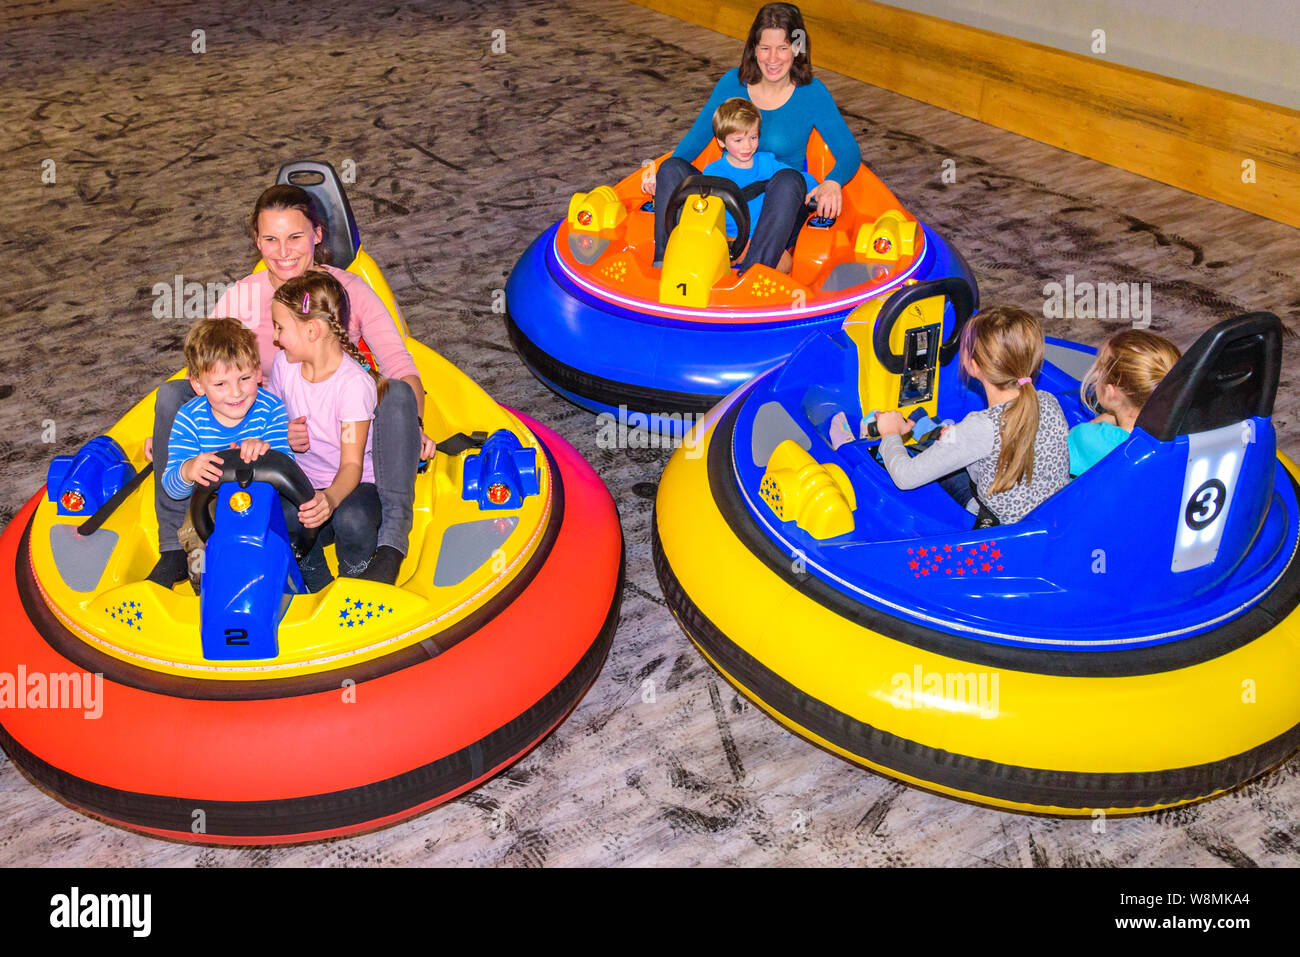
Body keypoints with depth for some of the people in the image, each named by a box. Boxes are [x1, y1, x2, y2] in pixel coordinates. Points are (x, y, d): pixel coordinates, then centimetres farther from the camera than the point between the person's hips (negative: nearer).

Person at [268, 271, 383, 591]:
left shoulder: (354, 382, -20)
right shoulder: (284, 365, 0)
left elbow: (352, 464, -24)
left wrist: (331, 498, -45)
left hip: (357, 482, -5)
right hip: (305, 482, 5)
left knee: (352, 519, -39)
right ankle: (320, 588, -7)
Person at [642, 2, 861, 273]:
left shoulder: (811, 93, -2)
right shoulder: (733, 82, 5)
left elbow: (849, 152, -3)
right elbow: (697, 136, 10)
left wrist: (832, 182, -27)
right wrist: (661, 173, -8)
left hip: (775, 211, -3)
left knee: (789, 180, -36)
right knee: (671, 168, -20)